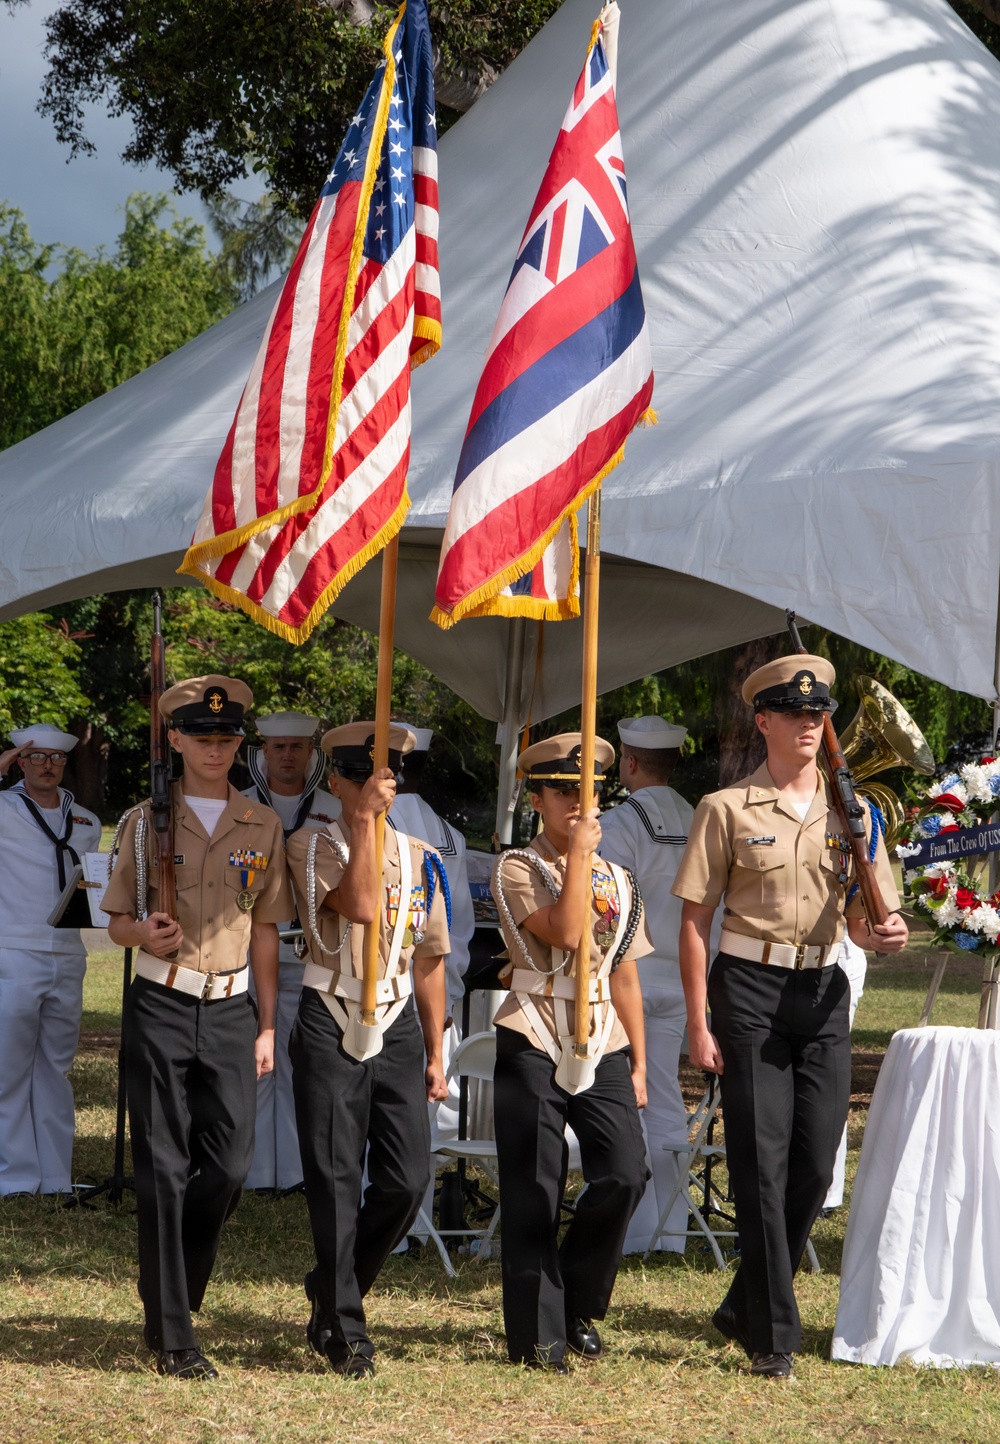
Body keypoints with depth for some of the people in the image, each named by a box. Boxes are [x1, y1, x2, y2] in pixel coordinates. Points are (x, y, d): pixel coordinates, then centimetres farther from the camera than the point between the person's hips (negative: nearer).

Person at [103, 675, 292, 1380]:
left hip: (232, 1009, 2)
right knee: (165, 1169, -3)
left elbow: (264, 928, 11)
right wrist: (146, 934, -19)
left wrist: (266, 1025, 7)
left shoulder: (263, 826, 8)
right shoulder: (146, 821, 2)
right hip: (161, 1006, -2)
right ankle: (173, 1336, 1)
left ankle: (175, 1294, 21)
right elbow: (119, 922, 5)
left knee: (228, 1164, -4)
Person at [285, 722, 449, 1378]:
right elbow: (360, 905, -21)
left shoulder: (420, 859, 12)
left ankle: (332, 1288, 20)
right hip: (330, 1027, -4)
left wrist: (436, 1057, 15)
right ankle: (345, 1329, 3)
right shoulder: (311, 848, -1)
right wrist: (364, 819, -18)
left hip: (399, 1025, 4)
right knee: (337, 1178, -4)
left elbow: (429, 961, 15)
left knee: (408, 1179, -2)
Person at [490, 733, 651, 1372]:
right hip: (533, 1047, -4)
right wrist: (579, 852, -15)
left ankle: (578, 1305, 10)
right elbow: (564, 933, -20)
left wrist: (639, 1064, 14)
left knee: (626, 1174, -11)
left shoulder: (617, 880, 15)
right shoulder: (517, 869, -3)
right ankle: (540, 1335, 8)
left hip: (603, 1048, 4)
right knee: (535, 1193, -2)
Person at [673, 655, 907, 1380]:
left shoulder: (849, 813, 10)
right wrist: (698, 1023, -8)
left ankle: (745, 1308, 22)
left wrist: (884, 934, -13)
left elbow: (862, 919, 12)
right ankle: (773, 1335, -1)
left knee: (815, 1162, 4)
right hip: (751, 991, -4)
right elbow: (695, 920, -1)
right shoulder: (727, 809, 0)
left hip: (823, 992, 4)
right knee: (762, 1161, -6)